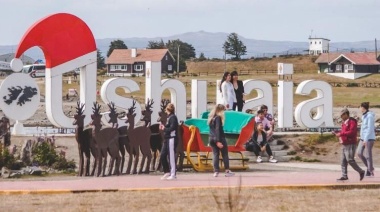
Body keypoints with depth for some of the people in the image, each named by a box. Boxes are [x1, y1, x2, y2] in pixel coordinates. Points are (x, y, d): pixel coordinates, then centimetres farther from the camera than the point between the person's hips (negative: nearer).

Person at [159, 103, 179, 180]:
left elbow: (172, 128, -21)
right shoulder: (169, 117, 17)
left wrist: (164, 128, -8)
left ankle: (173, 174, -2)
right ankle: (167, 172, 18)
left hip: (172, 139, -10)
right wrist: (163, 127, 4)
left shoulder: (173, 117, -11)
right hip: (167, 139, 10)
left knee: (171, 157, -6)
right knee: (162, 156, 9)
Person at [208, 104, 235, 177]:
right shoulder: (218, 118, -13)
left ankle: (216, 171, -2)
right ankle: (227, 171, 4)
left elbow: (212, 129, 12)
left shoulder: (211, 117, 11)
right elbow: (217, 129, -19)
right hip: (220, 138, -7)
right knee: (225, 155, 3)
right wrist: (218, 141, -22)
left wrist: (215, 140, 11)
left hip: (211, 138, 7)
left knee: (215, 154, 5)